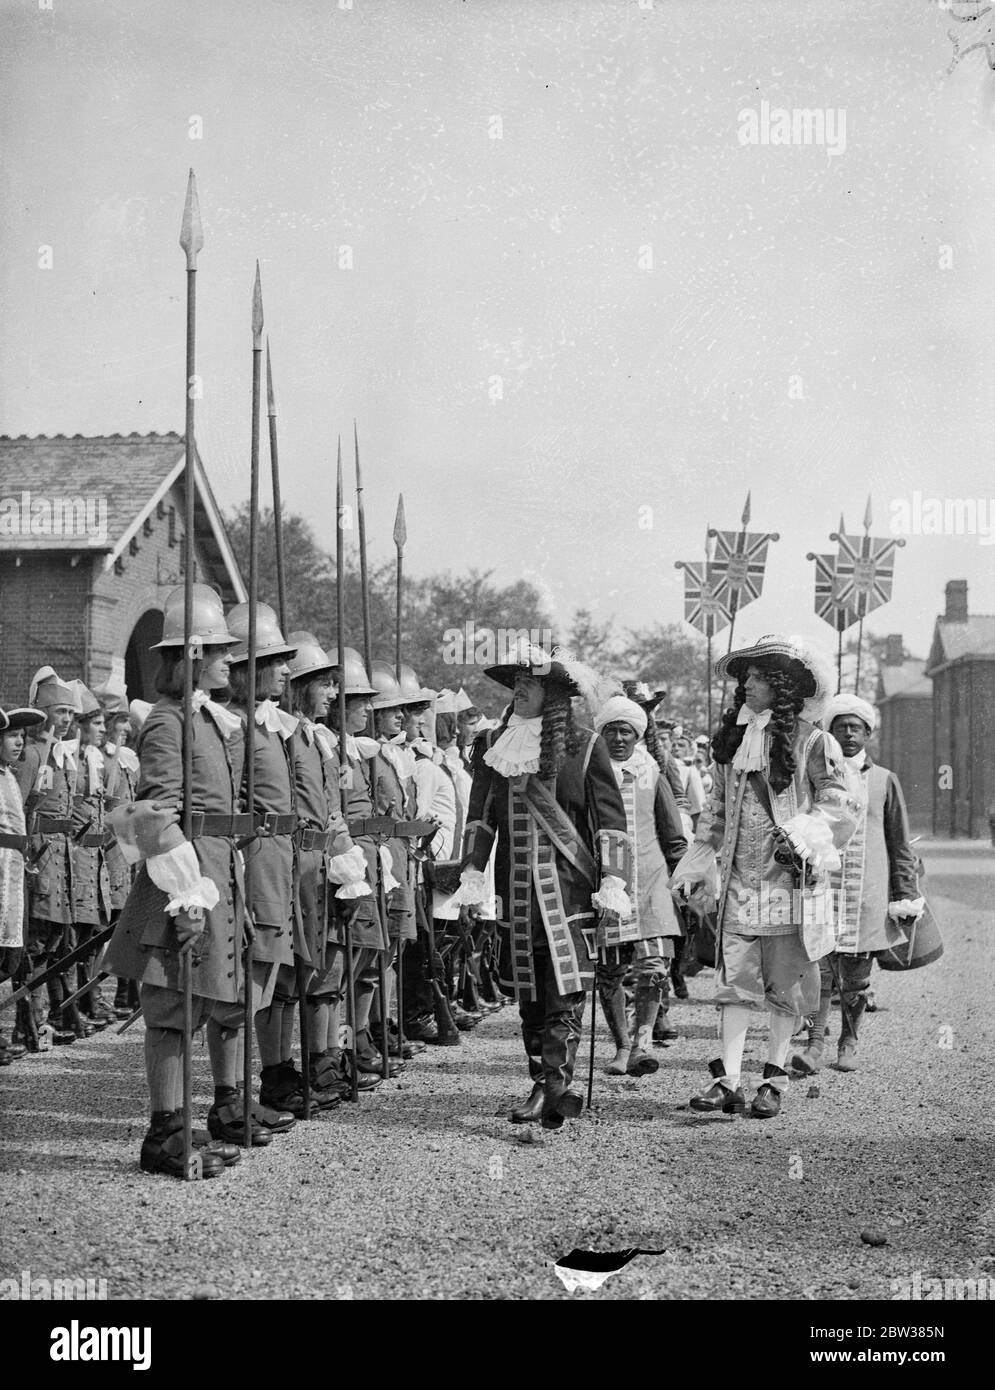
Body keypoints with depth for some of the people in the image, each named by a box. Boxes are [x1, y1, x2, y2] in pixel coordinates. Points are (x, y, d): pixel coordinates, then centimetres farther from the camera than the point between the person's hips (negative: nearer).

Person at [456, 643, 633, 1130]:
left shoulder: (583, 747, 1)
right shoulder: (493, 744, 12)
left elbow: (610, 819, 0)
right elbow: (480, 814, 15)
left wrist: (612, 881, -8)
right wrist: (472, 871, 5)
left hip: (570, 886, -4)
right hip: (517, 888, 4)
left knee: (565, 989, -12)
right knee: (528, 990, 6)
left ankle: (554, 1084, -16)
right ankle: (544, 1086, 12)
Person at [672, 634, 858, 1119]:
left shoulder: (813, 743, -4)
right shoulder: (732, 742, 13)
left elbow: (839, 807, -7)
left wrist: (801, 835, -21)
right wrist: (701, 863, 18)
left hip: (788, 878, -4)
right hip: (738, 880, 4)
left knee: (783, 983, 3)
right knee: (734, 981, 0)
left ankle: (774, 1079, 13)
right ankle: (728, 1081, -2)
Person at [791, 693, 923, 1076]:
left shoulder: (884, 781, 8)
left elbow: (899, 845, 10)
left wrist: (906, 896, 6)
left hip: (868, 894, 1)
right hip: (820, 885, -1)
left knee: (856, 976, 6)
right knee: (819, 968, -10)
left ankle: (848, 1043, 19)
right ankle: (814, 1044, -10)